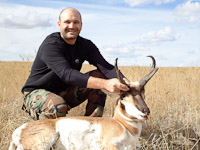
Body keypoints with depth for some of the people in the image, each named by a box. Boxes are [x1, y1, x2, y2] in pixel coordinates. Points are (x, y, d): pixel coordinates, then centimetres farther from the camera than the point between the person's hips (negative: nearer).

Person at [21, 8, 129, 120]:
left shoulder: (86, 45, -2)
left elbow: (105, 67, -16)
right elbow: (67, 74, -38)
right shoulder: (50, 45, -23)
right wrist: (105, 84, -50)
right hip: (37, 93, -6)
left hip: (64, 93, 6)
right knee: (58, 107, -39)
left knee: (99, 75, -12)